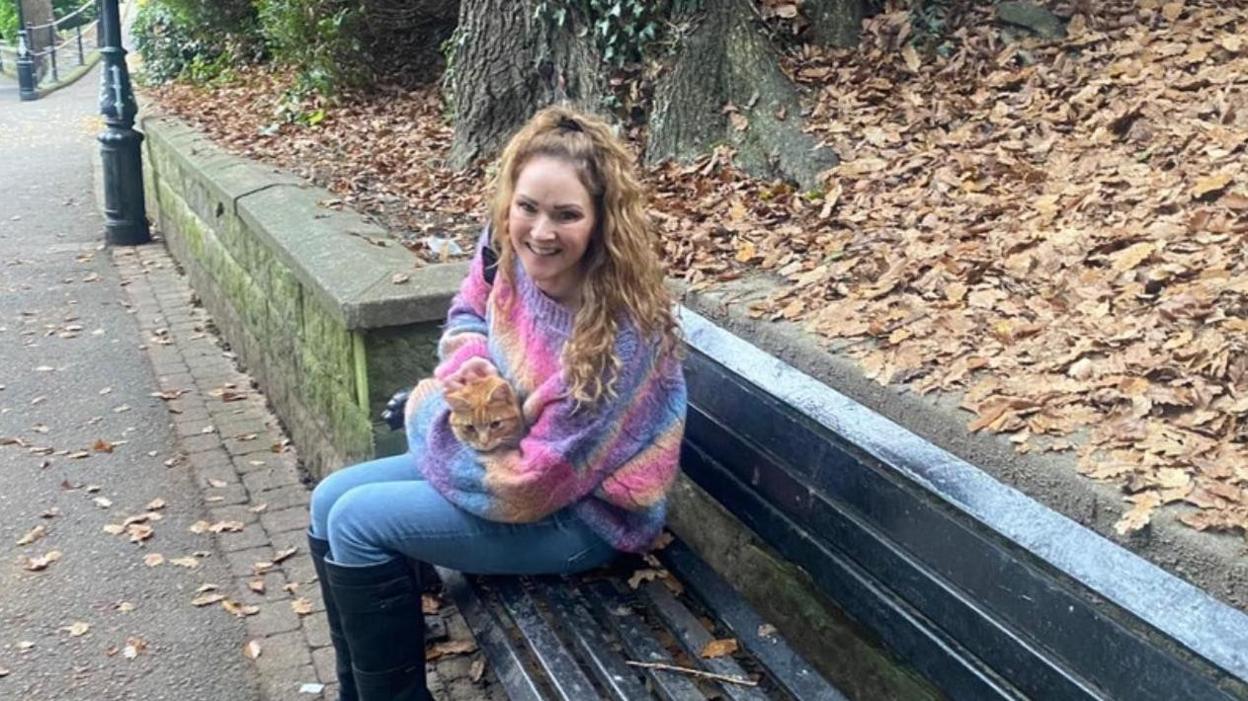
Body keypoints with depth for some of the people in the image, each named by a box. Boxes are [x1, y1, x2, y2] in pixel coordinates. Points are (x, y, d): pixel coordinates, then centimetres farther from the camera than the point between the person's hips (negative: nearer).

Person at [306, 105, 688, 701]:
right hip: (509, 448, 9)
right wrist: (469, 362, -14)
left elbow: (536, 479, -28)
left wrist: (454, 425, -15)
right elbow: (467, 315, 9)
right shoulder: (507, 247, -13)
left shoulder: (620, 335, -34)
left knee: (359, 524, -14)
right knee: (330, 501, 7)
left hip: (582, 513, -8)